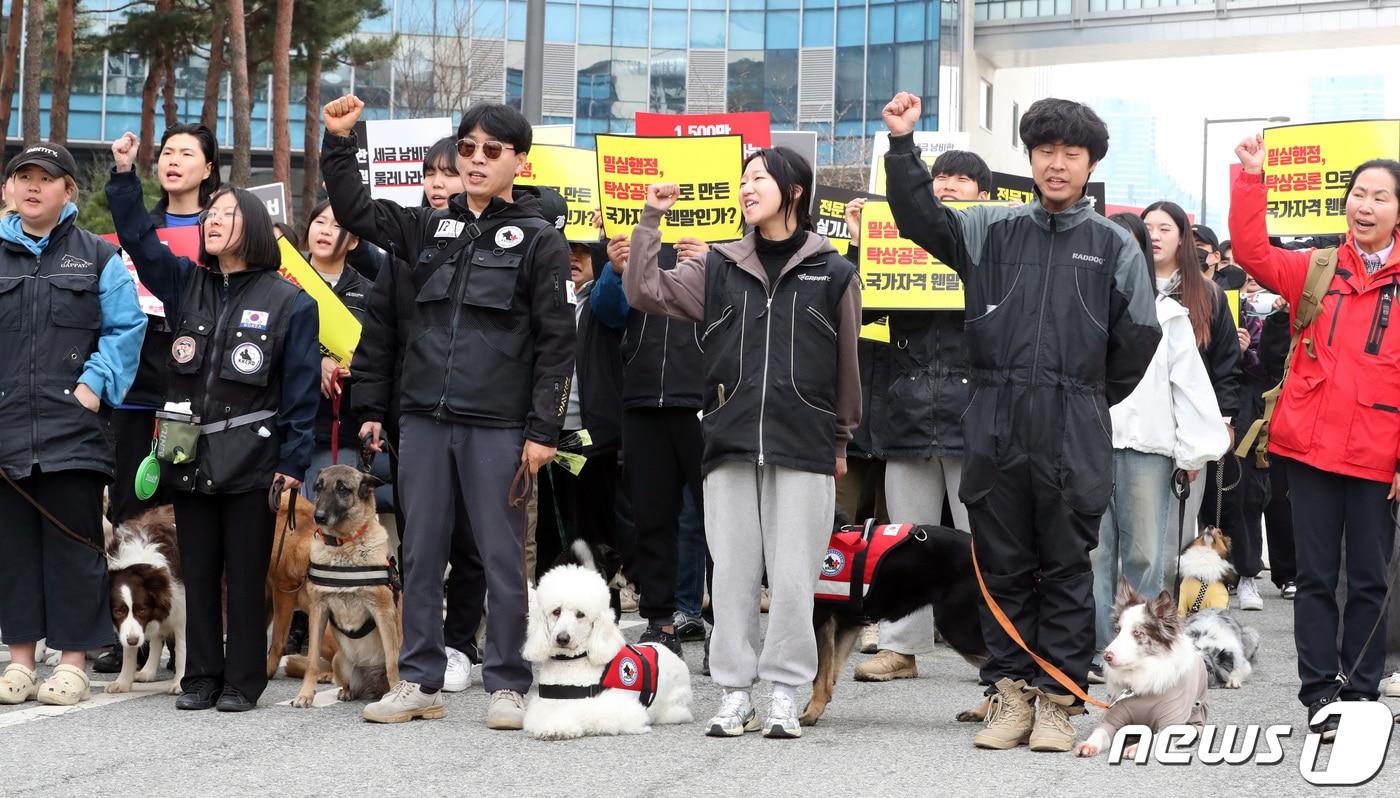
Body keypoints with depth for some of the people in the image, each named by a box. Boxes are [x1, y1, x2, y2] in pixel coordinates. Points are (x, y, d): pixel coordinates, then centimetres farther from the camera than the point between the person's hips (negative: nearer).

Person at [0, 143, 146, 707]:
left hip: (74, 427, -2)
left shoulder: (98, 257, 7)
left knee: (73, 543, 0)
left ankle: (73, 661, 7)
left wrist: (95, 384, -10)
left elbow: (126, 327, 1)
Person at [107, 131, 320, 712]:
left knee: (245, 576, 2)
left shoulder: (288, 302, -3)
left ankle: (243, 681, 10)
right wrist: (124, 176, -6)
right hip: (190, 460, 4)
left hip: (252, 463, -4)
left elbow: (301, 388, -5)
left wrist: (293, 462, -10)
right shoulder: (185, 284, 11)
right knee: (198, 573, 9)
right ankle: (202, 676, 16)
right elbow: (139, 240, 5)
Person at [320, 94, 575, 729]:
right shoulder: (422, 231, 14)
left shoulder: (539, 241, 2)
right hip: (422, 420, 4)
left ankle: (507, 685, 7)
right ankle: (419, 681, 14)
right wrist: (339, 143, 7)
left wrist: (544, 428, -9)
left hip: (498, 426, -4)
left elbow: (556, 341, -3)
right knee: (420, 553, 7)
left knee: (503, 557, 0)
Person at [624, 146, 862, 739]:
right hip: (730, 445, 2)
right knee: (732, 573, 3)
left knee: (794, 576, -2)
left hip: (804, 446, -2)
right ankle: (735, 693, 9)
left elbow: (847, 362, 9)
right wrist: (652, 219, -1)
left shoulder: (833, 272, 5)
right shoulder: (720, 267, 12)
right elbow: (645, 292, 5)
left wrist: (841, 441, 11)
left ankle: (785, 694, 7)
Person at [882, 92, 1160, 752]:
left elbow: (1137, 339, 7)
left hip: (1073, 436, -2)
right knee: (1003, 567, 6)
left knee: (1067, 569, 3)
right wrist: (902, 144, -12)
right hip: (995, 426, 2)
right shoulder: (992, 230, 9)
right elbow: (919, 218, -1)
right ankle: (1011, 692, 14)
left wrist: (1087, 401, 11)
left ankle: (1057, 701, 9)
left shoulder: (1114, 245, 5)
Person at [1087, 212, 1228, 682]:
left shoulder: (1168, 316, 11)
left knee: (1144, 554, 0)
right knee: (1093, 551, 0)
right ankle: (1096, 651, 4)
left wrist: (1194, 449, 1)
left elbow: (1189, 382, 8)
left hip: (1146, 447, -1)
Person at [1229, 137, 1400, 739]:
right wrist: (1251, 178, -9)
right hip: (1311, 446, 1)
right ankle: (1320, 692, 11)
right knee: (1316, 576, 5)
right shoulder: (1316, 271, 8)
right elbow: (1253, 253, 0)